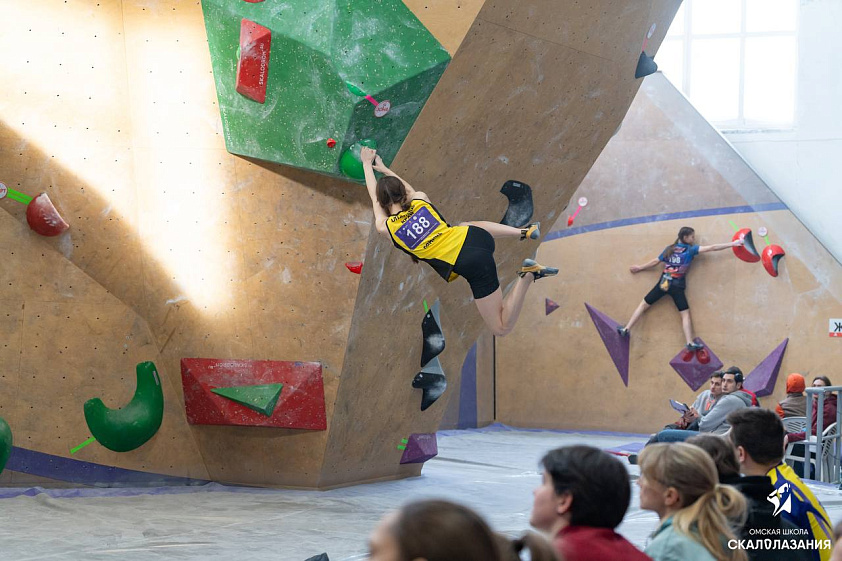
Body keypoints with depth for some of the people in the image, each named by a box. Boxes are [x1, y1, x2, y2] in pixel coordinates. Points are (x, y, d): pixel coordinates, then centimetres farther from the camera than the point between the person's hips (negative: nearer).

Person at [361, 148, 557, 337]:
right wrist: (386, 170, 51)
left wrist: (367, 163, 37)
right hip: (476, 237, 6)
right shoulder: (420, 199, 8)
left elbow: (374, 195, 21)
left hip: (471, 265, -6)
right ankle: (526, 232, 29)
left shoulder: (385, 227, 0)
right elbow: (408, 188, 36)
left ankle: (527, 276, -18)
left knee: (502, 328, 2)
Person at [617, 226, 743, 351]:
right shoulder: (690, 250, -3)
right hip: (677, 287, -3)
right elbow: (712, 248, -7)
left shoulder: (669, 249, 9)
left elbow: (655, 262, 16)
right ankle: (690, 343, -11)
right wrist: (733, 244, -6)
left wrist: (640, 268, 31)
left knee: (643, 305, 13)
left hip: (663, 283, 3)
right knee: (685, 314, 1)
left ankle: (626, 330, 10)